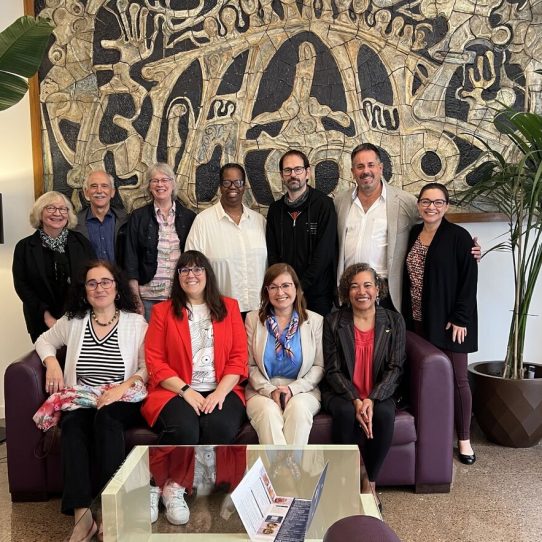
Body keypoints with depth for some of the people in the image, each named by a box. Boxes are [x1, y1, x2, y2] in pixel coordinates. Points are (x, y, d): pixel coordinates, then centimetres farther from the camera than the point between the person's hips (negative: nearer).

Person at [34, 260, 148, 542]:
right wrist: (51, 362, 6)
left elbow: (148, 368, 0)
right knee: (72, 422, -33)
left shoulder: (136, 322, 5)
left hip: (122, 404, -2)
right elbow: (44, 340, 28)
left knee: (105, 416, -36)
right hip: (80, 402, 2)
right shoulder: (73, 321, 13)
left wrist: (124, 386, -18)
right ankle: (81, 516, -33)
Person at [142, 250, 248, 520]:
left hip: (221, 390, 1)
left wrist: (220, 392, -8)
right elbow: (154, 360, 3)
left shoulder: (229, 307, 15)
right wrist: (186, 391, -10)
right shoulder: (163, 311, 12)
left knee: (219, 427, -31)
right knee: (184, 430, -33)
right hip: (176, 391, -1)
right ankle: (171, 486, -7)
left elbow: (239, 357, 8)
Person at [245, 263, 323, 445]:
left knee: (298, 408, -34)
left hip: (302, 390, 0)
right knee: (269, 412, -33)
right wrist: (270, 390, -12)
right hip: (262, 391, 0)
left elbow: (319, 366, 3)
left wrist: (293, 388, -12)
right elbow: (250, 365, 4)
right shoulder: (253, 319, 7)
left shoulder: (315, 321, 6)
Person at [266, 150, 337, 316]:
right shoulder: (275, 209, 8)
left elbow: (324, 253, -11)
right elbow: (272, 253, 7)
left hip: (317, 294, -3)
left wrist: (300, 286, -13)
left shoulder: (324, 204, -6)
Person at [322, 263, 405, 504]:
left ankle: (370, 483, -9)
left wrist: (372, 399, -19)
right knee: (346, 412, -33)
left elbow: (395, 368, -4)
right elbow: (333, 370, -4)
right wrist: (355, 400, -20)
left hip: (378, 395, 1)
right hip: (342, 394, -1)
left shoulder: (393, 321, 3)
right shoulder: (333, 322, 0)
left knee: (385, 414, -31)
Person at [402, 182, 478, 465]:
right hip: (418, 320, 5)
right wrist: (407, 316, 9)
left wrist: (460, 319, -14)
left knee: (457, 379, 3)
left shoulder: (458, 236, -7)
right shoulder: (413, 233, 9)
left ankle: (463, 439, 17)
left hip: (448, 321, -4)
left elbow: (468, 281, -9)